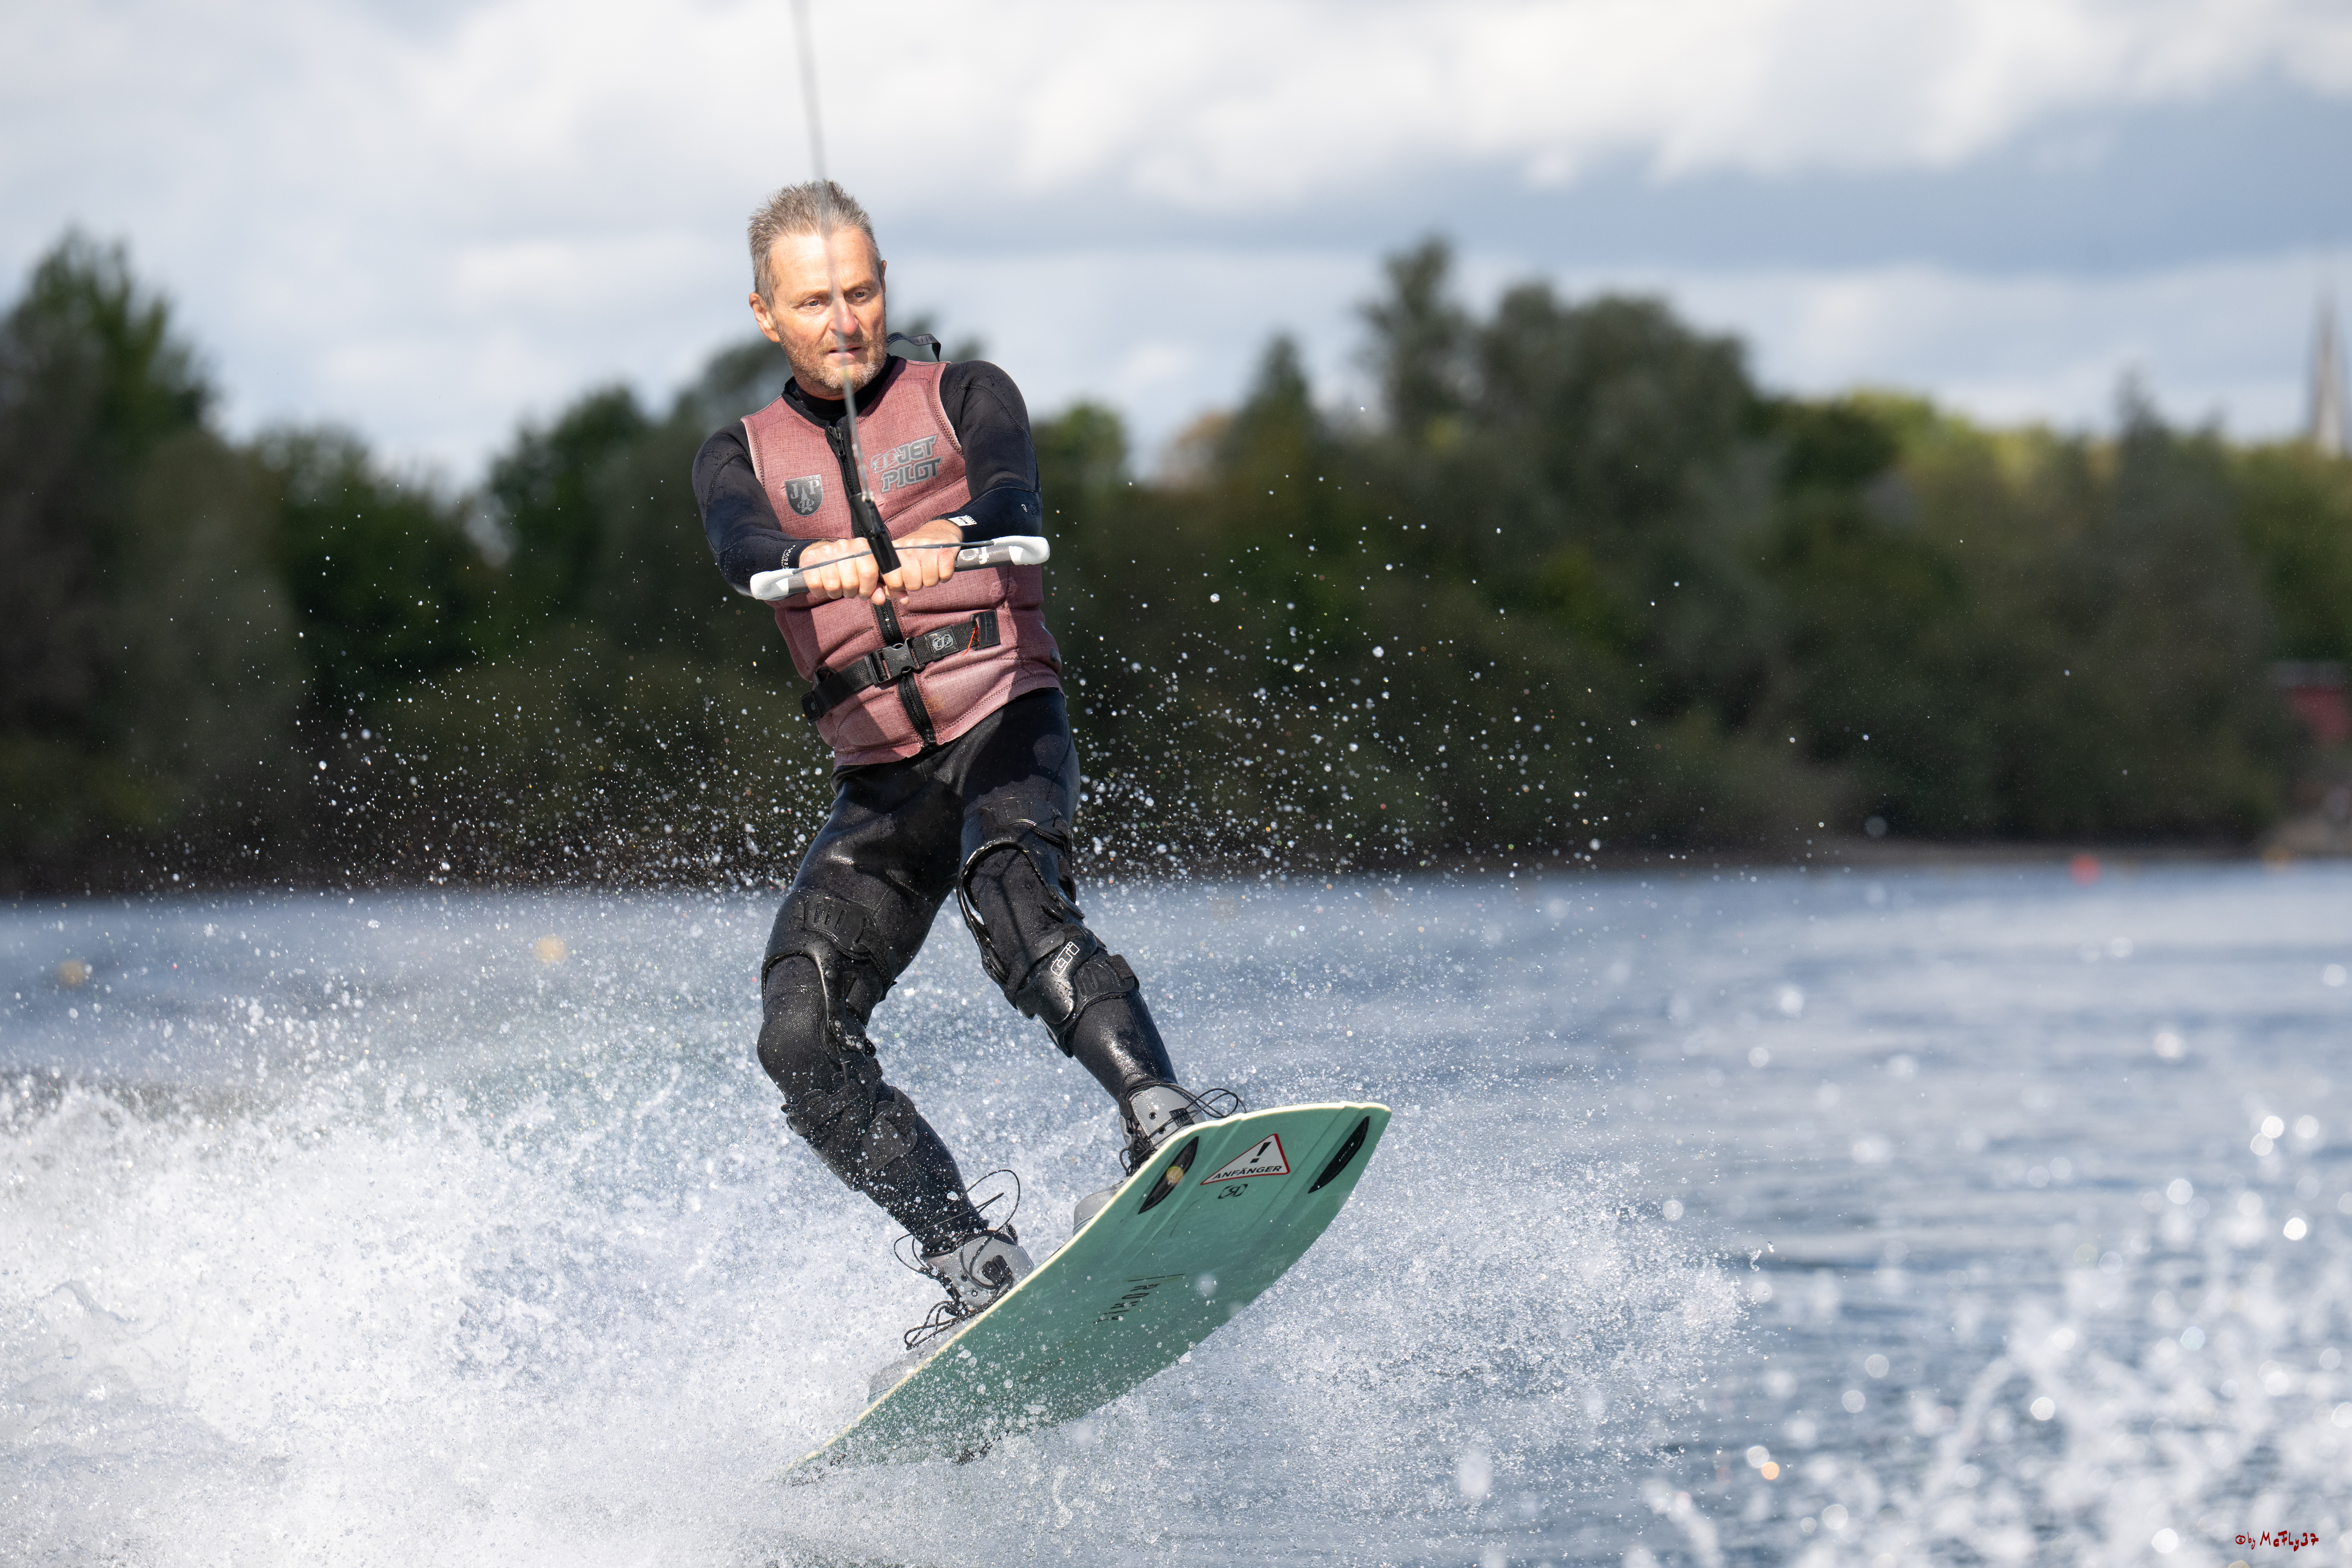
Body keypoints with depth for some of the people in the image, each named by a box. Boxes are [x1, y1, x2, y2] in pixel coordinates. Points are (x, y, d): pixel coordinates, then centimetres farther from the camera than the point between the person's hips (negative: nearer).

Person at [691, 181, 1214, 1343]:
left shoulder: (966, 397, 10)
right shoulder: (740, 458, 14)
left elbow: (1012, 497, -13)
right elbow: (743, 547, -10)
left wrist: (951, 541, -38)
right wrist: (818, 564, -35)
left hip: (1005, 722, -3)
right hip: (880, 777, 3)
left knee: (1008, 895, -36)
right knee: (800, 1037, -18)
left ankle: (1162, 1121, -47)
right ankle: (974, 1266, -18)